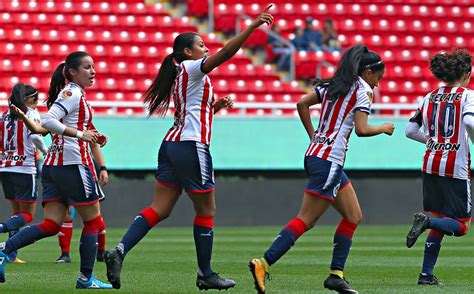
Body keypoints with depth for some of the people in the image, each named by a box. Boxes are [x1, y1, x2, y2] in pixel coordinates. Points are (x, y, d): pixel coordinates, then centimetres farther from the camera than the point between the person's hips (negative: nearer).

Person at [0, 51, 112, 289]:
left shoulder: (73, 93, 20)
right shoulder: (72, 93, -8)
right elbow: (48, 121, -21)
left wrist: (91, 138, 17)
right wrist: (80, 134, -20)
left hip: (53, 165, 9)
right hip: (73, 162, -9)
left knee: (51, 225, 0)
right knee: (93, 220, 3)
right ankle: (85, 278, 6)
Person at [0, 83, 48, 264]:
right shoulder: (31, 113, -3)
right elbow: (34, 135, -19)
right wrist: (45, 151, -5)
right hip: (25, 169, -6)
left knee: (17, 211, 16)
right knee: (28, 215, 0)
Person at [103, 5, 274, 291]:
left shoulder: (180, 78, 20)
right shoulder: (191, 68, -5)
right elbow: (226, 52, -20)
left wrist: (215, 107, 19)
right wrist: (253, 26, -23)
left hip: (172, 144, 9)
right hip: (192, 147, -9)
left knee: (160, 209, 3)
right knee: (206, 211, 3)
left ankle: (120, 251, -14)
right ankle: (206, 275, 10)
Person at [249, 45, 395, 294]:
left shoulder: (332, 86, 16)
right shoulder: (362, 90, -5)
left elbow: (302, 103, 10)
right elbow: (361, 129, -14)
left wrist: (313, 135, 15)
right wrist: (384, 128, 4)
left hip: (315, 153, 9)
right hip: (329, 160, -9)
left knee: (353, 216, 14)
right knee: (305, 220, -11)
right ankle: (263, 264, -18)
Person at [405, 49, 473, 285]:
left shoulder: (429, 98, 10)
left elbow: (410, 131, 9)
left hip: (431, 166, 6)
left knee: (439, 223, 15)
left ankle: (427, 273, 6)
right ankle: (427, 221, -24)